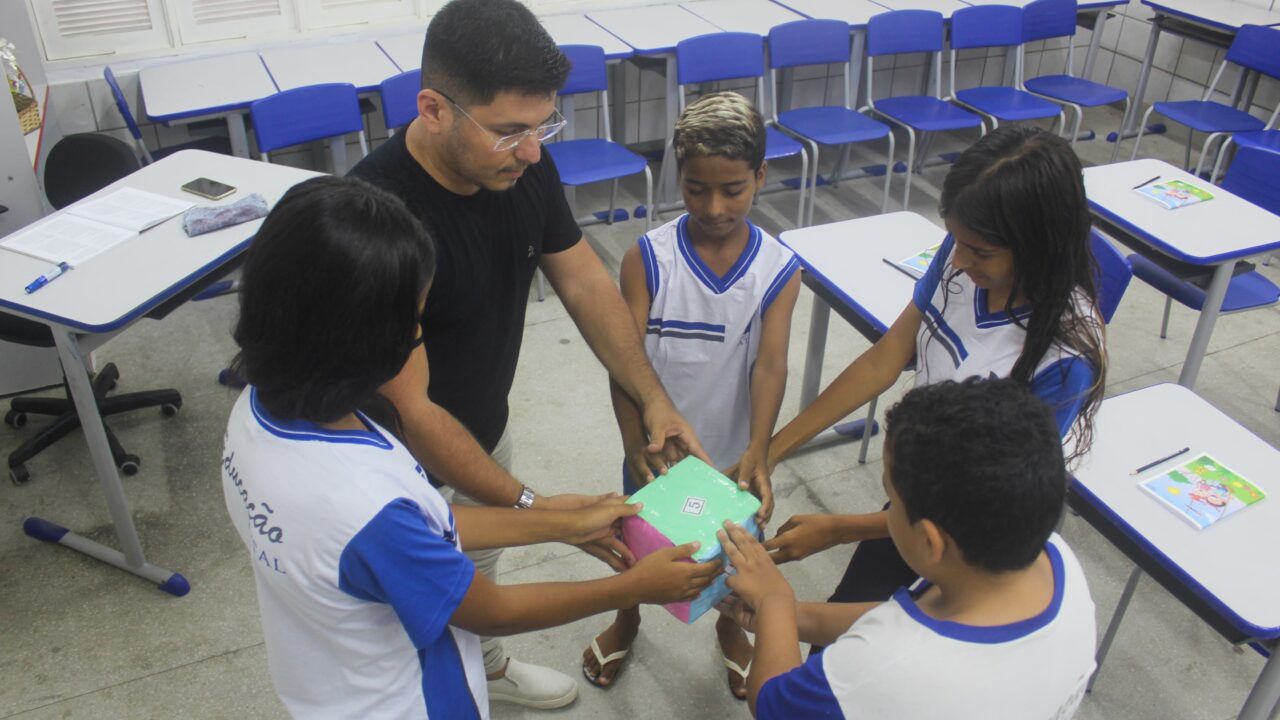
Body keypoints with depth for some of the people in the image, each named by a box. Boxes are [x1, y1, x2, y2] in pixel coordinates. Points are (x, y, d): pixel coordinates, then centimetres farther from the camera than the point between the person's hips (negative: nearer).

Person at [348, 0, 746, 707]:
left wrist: (654, 399, -11)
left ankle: (487, 663, 60)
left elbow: (584, 282, -4)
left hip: (485, 430, 7)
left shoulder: (521, 164, -17)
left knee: (480, 568, 31)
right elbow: (408, 410, -33)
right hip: (404, 461, -6)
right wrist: (531, 507, -33)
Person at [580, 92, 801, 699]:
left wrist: (757, 452, -37)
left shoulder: (779, 270, -15)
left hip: (732, 449, 1)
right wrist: (636, 444, -33)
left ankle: (731, 626, 55)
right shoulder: (647, 258, -18)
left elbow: (770, 364, -23)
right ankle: (626, 620, 54)